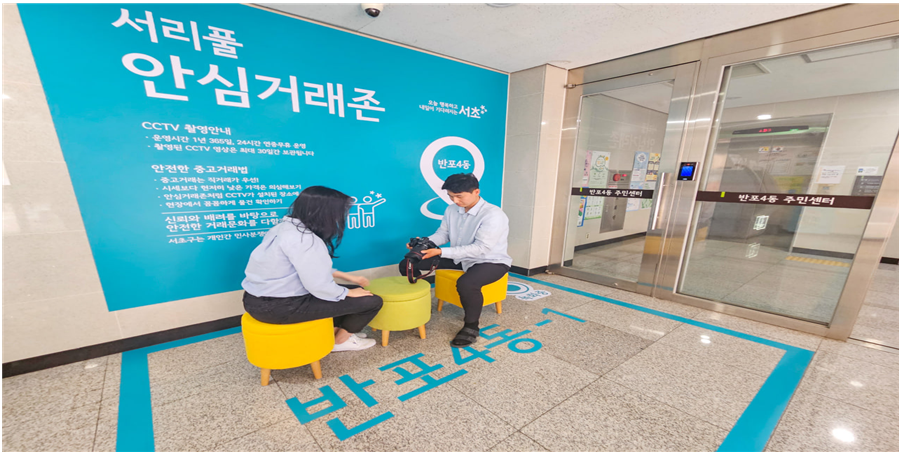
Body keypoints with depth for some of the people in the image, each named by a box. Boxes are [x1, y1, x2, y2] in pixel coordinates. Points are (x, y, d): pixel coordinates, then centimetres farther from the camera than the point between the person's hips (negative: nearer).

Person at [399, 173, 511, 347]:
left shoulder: (493, 215, -26)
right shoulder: (452, 210, -4)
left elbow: (481, 248, -31)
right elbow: (442, 234, 4)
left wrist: (441, 252, -36)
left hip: (491, 261, -6)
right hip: (460, 258, 7)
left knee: (466, 283, -43)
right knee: (407, 264, 0)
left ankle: (471, 326, -12)